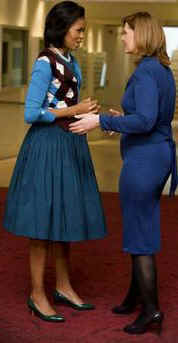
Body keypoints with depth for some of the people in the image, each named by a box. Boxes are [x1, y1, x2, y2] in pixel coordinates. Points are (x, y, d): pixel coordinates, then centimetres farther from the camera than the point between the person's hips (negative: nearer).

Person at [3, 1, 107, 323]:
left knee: (66, 217, 14)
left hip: (70, 144, 9)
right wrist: (74, 110, -14)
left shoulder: (70, 61, 11)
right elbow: (31, 114, -18)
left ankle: (63, 287, 25)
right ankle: (37, 294, 9)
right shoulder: (45, 63, -14)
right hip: (48, 144, -8)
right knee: (45, 221, -1)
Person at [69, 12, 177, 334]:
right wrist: (125, 120, 21)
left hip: (143, 159, -10)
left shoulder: (145, 71, -18)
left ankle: (151, 309, 7)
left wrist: (101, 121, -21)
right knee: (141, 228, 18)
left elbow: (145, 120, -26)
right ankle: (136, 295, 31)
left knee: (139, 234, 0)